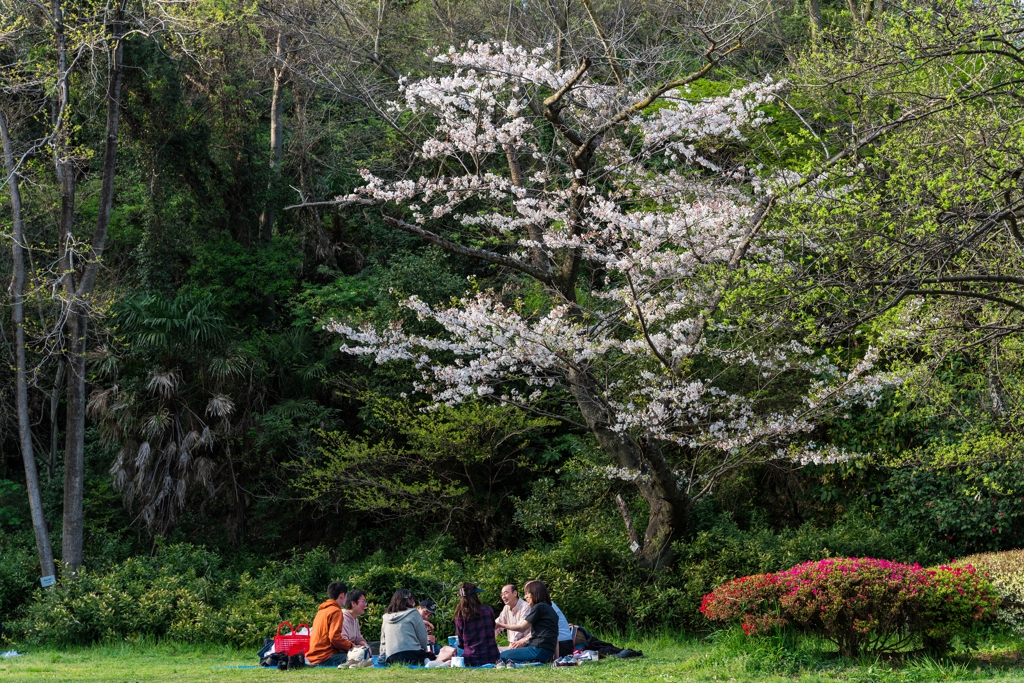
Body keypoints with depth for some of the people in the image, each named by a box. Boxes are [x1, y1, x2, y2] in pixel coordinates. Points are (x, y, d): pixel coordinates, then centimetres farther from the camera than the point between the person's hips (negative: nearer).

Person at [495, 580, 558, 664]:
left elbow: (522, 627, -6)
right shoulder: (548, 608, 20)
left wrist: (500, 625, 3)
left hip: (539, 650, -10)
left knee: (503, 656, -11)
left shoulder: (539, 607, -8)